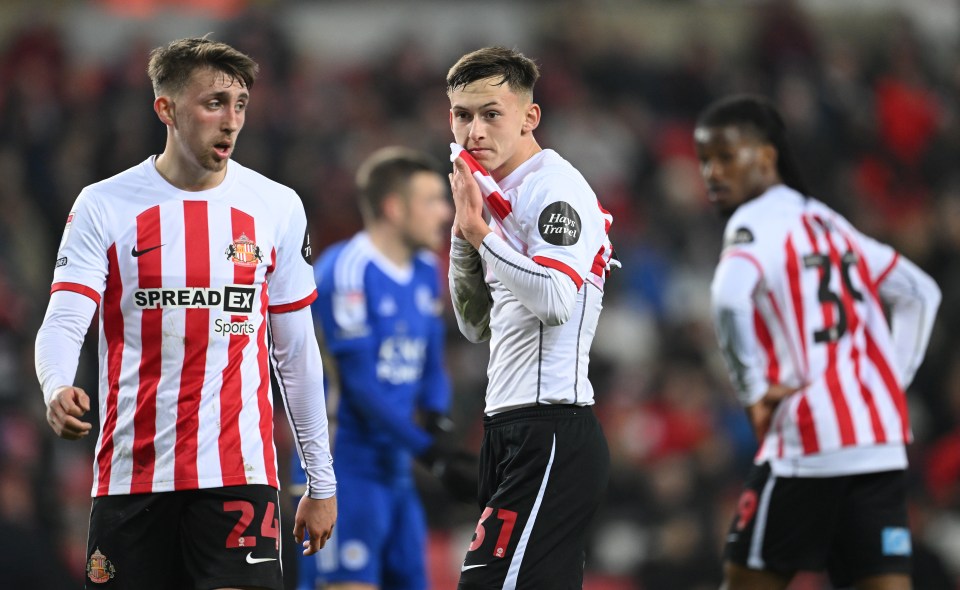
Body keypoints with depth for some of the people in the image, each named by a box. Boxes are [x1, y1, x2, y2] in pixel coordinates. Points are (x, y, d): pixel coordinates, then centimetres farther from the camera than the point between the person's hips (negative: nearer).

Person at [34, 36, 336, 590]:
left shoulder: (278, 208, 6)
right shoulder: (104, 206, 0)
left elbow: (296, 352, 12)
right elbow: (63, 325, -7)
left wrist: (322, 481, 12)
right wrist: (58, 390, -30)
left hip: (239, 472, 0)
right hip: (131, 475, 0)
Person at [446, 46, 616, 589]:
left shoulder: (555, 187, -10)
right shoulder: (503, 195, 19)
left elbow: (556, 300, -24)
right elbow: (477, 326, 22)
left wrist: (480, 231, -18)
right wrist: (464, 233, 9)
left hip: (551, 436, -9)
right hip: (512, 432, 9)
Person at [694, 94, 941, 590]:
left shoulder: (755, 222, -4)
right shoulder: (826, 221, 20)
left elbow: (730, 298, -26)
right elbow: (920, 294, 26)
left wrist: (752, 391, -16)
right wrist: (893, 381, 20)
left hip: (809, 441, -7)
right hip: (882, 442, 7)